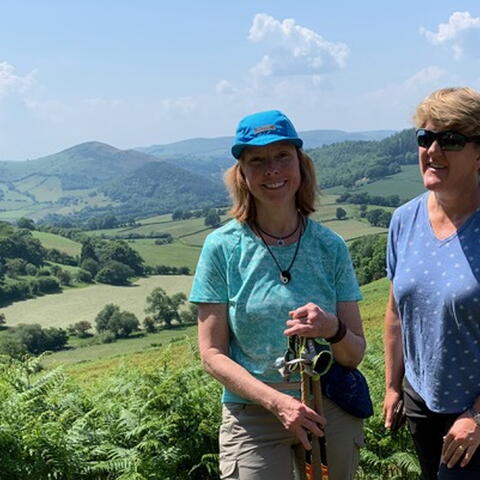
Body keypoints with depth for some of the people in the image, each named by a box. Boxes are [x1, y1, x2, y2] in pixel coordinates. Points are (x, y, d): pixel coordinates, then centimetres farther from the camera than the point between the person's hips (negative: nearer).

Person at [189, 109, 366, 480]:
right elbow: (213, 354, -7)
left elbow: (355, 355, 0)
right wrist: (278, 401, -19)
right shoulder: (222, 247, -8)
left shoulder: (331, 247, -3)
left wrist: (333, 329, -21)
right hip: (252, 417, -2)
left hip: (332, 411, 2)